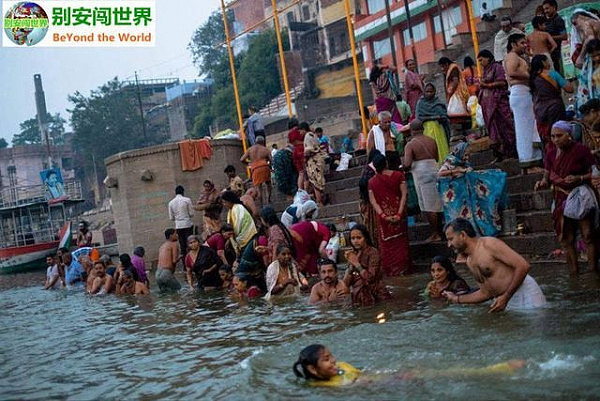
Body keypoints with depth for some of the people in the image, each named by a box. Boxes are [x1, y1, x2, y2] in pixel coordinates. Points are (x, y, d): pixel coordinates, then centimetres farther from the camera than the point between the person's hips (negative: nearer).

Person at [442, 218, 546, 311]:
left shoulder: (489, 244, -12)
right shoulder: (470, 262, 14)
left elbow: (523, 266, -19)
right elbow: (486, 293, 21)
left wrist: (505, 297, -22)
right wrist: (457, 299, 16)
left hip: (524, 293, -8)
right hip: (505, 301, 8)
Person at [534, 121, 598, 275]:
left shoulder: (581, 150, -10)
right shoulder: (551, 152, 3)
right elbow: (548, 177, 9)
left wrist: (578, 178, -23)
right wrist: (542, 183, -12)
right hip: (561, 199, 5)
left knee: (588, 235, -8)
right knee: (566, 239, 7)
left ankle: (594, 270, -2)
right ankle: (574, 273, 15)